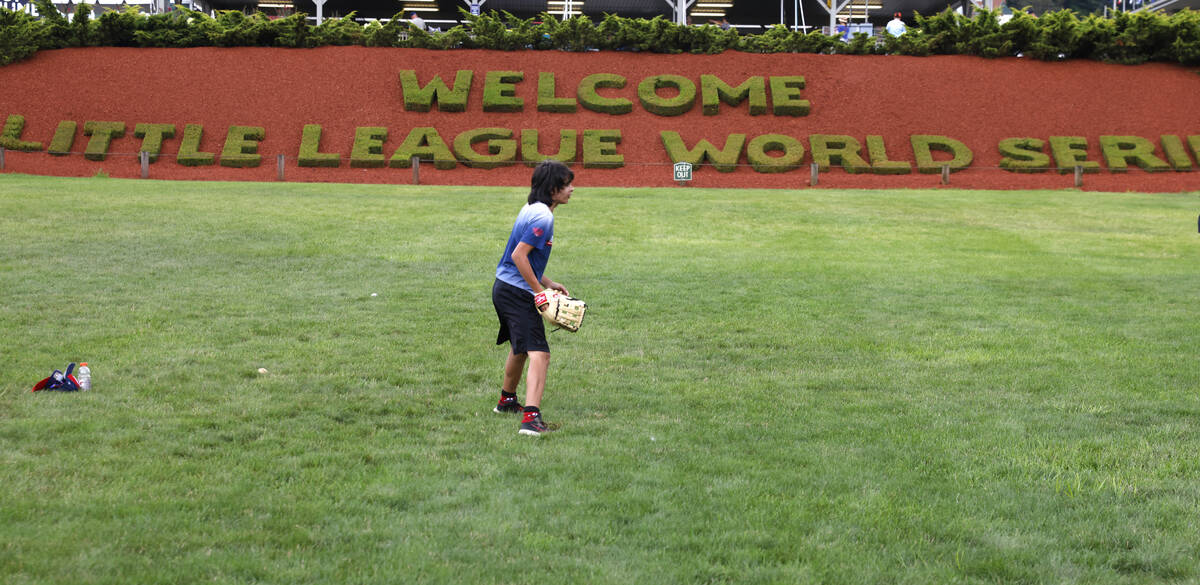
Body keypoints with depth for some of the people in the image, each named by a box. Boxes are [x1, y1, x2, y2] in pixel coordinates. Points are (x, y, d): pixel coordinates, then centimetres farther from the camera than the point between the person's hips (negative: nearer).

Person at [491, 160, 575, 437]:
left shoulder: (532, 209, 13)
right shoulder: (542, 217, -18)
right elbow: (519, 255, -23)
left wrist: (548, 283, 17)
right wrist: (539, 290, -18)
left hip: (504, 289, 11)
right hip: (518, 294, -11)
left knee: (519, 348, 29)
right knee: (539, 354, -18)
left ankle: (507, 401, 48)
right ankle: (530, 417, -30)